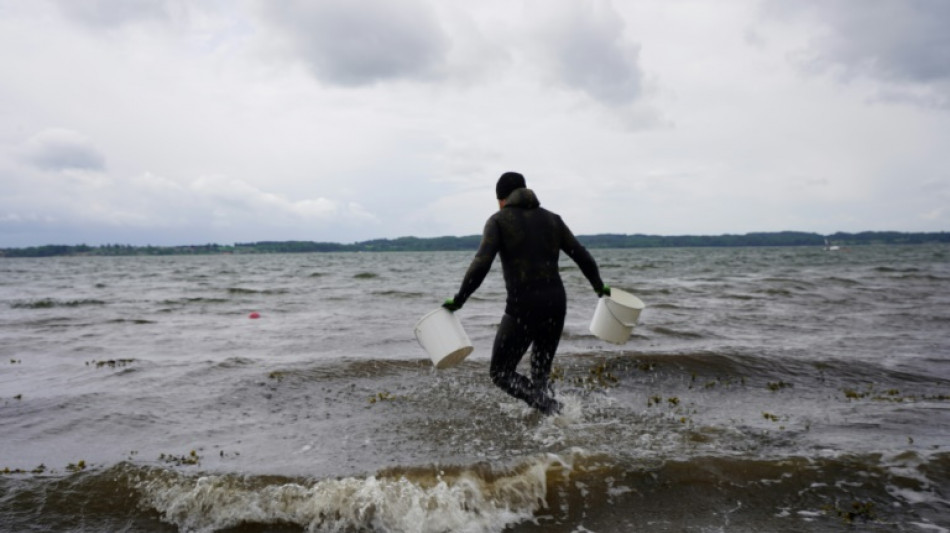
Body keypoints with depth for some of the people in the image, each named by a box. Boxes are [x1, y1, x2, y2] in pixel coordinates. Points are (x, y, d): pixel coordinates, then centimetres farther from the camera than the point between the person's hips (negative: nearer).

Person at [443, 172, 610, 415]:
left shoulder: (499, 220, 1)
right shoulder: (552, 219, 14)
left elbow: (481, 265, -12)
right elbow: (583, 257, 15)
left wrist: (457, 301, -5)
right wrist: (599, 286, 31)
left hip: (523, 307, -5)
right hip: (556, 304, 6)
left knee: (501, 373, 10)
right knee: (540, 376, 22)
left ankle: (552, 410, -8)